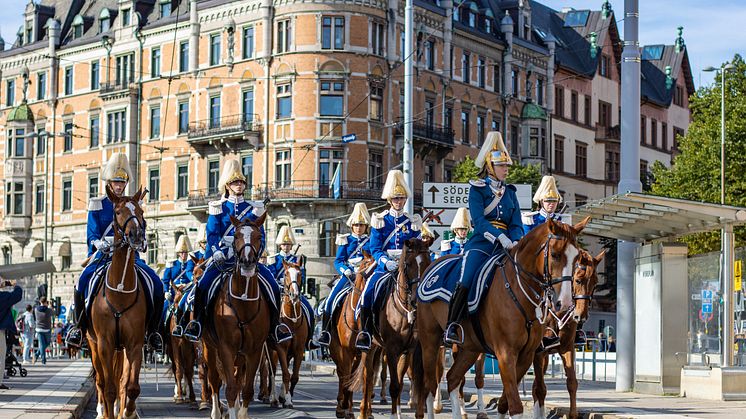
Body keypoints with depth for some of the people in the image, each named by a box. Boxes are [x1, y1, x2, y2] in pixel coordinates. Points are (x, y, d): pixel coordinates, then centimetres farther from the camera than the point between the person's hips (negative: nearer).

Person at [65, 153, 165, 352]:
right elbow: (92, 235, 0)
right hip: (102, 254, -2)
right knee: (84, 279, -32)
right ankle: (79, 324, -15)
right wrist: (101, 243, -22)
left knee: (156, 283, -21)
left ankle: (152, 330, -7)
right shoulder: (97, 205, 9)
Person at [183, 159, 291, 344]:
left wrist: (255, 253, -9)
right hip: (222, 257, -1)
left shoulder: (253, 208, 14)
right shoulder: (218, 208, 10)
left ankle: (275, 325, -2)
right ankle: (197, 322, -11)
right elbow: (212, 234, 2)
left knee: (273, 287, -16)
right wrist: (216, 252, -17)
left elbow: (260, 236, 10)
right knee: (202, 284, -26)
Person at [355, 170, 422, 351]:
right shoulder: (380, 221, 7)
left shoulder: (413, 222, 11)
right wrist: (386, 261, -18)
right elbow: (375, 248, 1)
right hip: (384, 266, -1)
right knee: (369, 290, -24)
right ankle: (365, 332, -14)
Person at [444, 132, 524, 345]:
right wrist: (499, 237, -25)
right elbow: (478, 220, -11)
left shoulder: (510, 192, 19)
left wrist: (515, 241, -11)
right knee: (466, 283, -21)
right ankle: (452, 326, -13)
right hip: (481, 244, -5)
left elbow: (516, 223, 11)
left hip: (505, 246, 5)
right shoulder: (477, 189, 4)